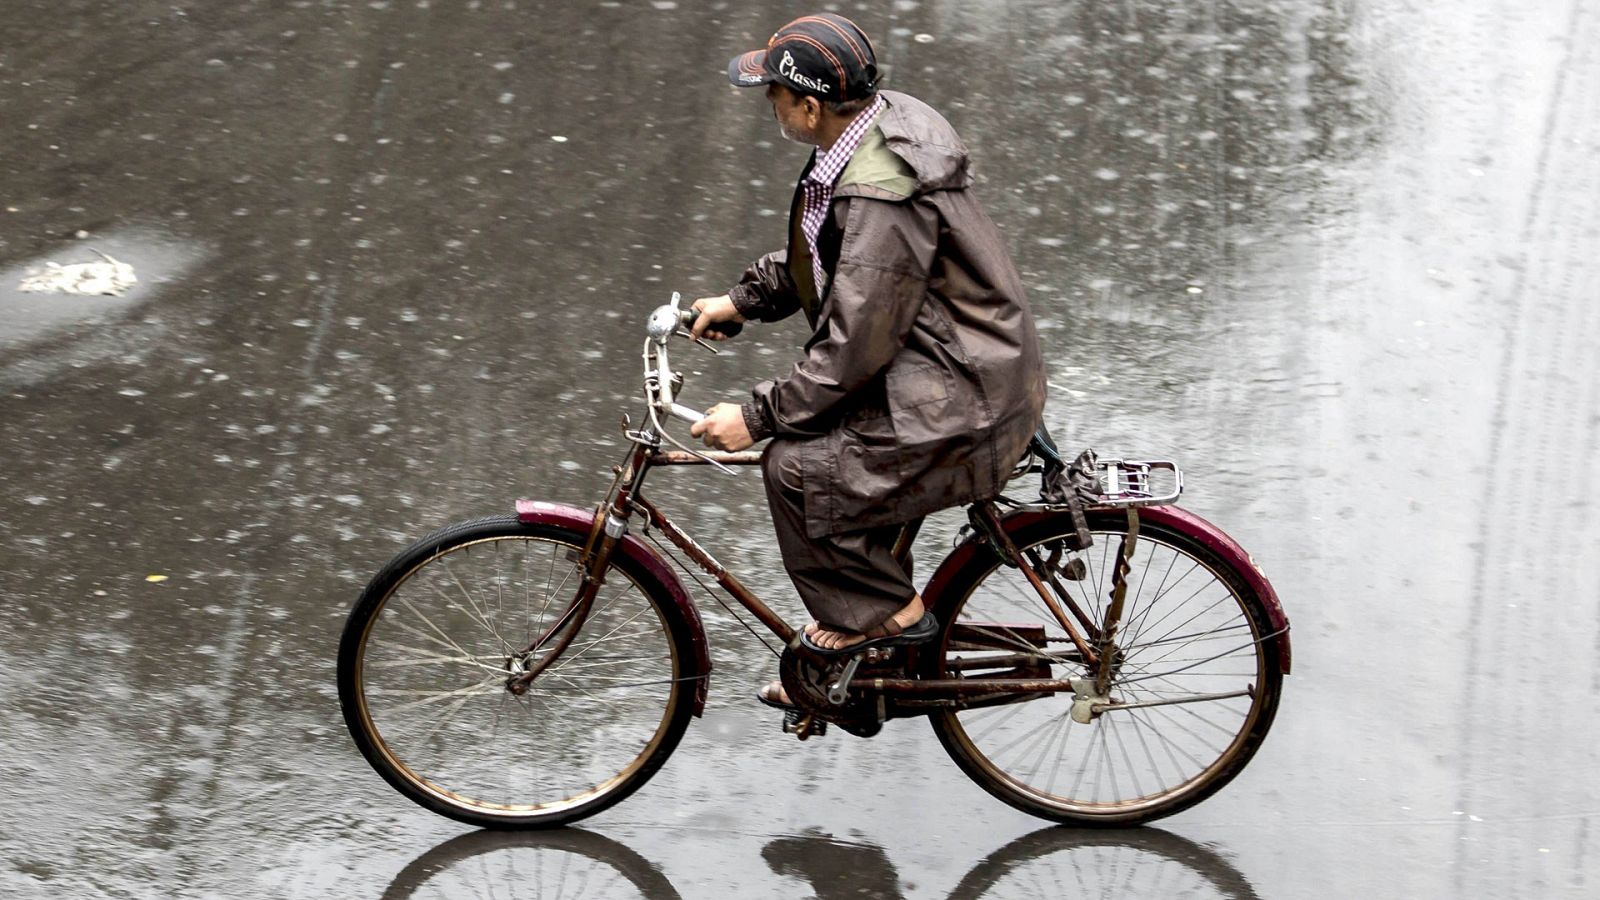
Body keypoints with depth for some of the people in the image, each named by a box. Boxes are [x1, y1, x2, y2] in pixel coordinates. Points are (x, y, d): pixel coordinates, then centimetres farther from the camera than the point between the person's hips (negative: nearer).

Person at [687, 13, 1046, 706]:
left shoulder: (881, 198, -28)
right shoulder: (887, 119, 4)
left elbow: (854, 348, -25)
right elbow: (822, 255, 21)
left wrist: (756, 417, -17)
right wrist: (743, 300, 18)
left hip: (963, 402, -11)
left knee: (797, 466, -16)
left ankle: (884, 611, 3)